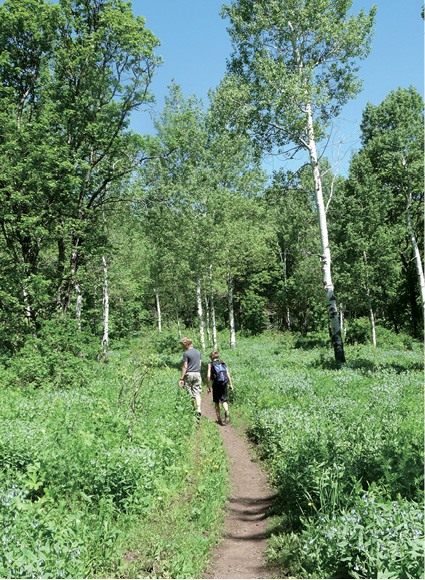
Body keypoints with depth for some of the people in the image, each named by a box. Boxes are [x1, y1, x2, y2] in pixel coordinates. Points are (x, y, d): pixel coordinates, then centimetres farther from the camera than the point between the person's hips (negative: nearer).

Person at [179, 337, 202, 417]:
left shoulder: (186, 353, -9)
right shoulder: (198, 352, 9)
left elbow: (185, 366, -11)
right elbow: (200, 364, 12)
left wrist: (182, 378, -8)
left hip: (189, 374, -4)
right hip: (197, 374, 5)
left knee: (189, 393, 6)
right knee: (197, 393, 3)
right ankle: (198, 409, -12)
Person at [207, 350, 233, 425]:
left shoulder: (210, 364, 2)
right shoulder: (223, 363, 11)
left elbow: (208, 376, -6)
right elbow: (228, 374, 7)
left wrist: (207, 386, -1)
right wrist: (230, 384, 10)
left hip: (216, 384, -2)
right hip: (224, 384, 2)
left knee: (216, 402, 11)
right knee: (224, 400, 8)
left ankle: (219, 419, 13)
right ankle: (226, 411, -22)